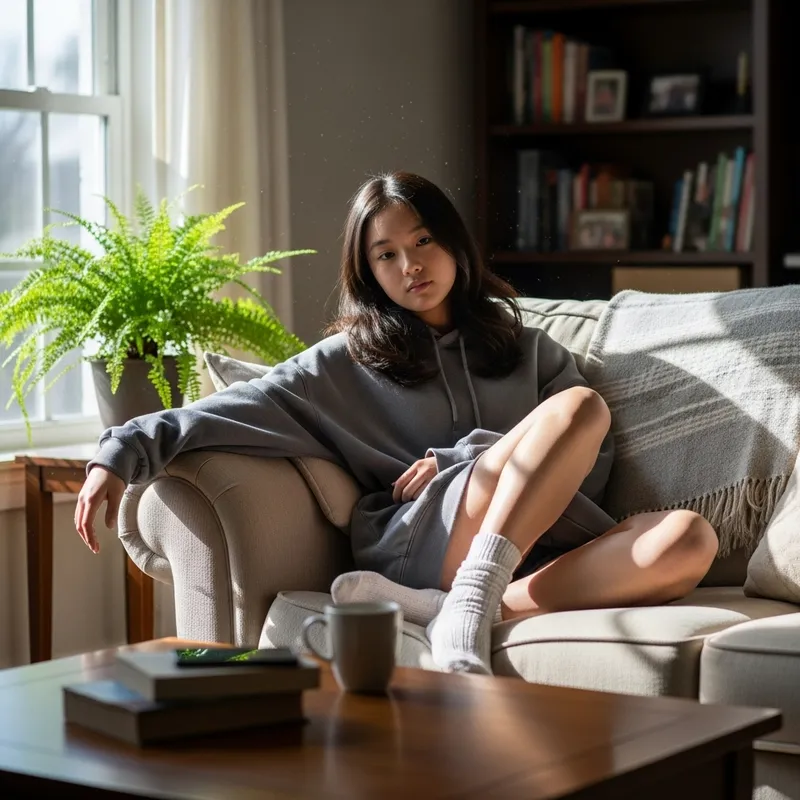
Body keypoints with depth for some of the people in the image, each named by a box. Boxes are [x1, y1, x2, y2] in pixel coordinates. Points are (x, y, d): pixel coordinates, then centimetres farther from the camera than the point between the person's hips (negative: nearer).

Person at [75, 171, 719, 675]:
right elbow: (236, 409, 3)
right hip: (419, 542, -3)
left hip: (536, 557, 3)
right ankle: (468, 612, -35)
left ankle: (445, 608, -36)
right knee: (582, 404, -25)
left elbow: (590, 461, 13)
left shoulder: (529, 351, 24)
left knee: (690, 541, -29)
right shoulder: (347, 363, 17)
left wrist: (466, 459, -1)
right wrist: (123, 452, -13)